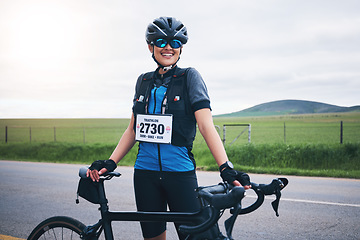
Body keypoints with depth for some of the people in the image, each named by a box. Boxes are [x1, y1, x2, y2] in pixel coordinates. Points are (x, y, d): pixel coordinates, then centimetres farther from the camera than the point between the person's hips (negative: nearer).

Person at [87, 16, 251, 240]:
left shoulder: (189, 77, -2)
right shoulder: (144, 81, 10)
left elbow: (206, 125, -13)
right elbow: (133, 129, 13)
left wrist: (227, 168, -25)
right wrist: (110, 163, 2)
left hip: (180, 173, -3)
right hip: (145, 173, 4)